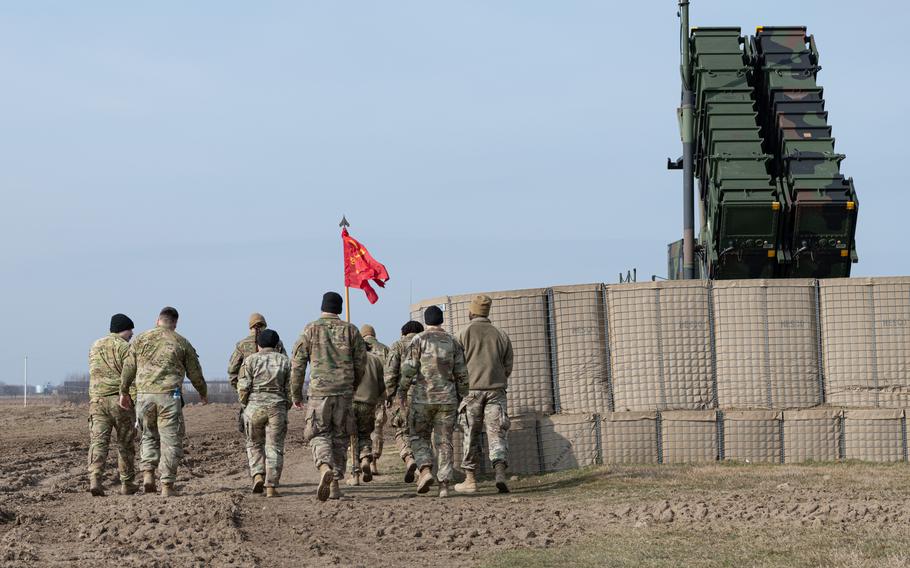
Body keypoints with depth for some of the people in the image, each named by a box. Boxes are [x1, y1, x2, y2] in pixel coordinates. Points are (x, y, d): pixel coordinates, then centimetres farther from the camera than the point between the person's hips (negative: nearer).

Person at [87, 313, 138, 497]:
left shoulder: (95, 346, 15)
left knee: (98, 441, -5)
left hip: (97, 400, 4)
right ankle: (127, 484, 15)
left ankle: (94, 479, -23)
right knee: (125, 443, 8)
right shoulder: (124, 347, -5)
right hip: (120, 399, -4)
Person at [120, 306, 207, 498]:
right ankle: (167, 485, -1)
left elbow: (128, 369, 8)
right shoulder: (181, 343, 6)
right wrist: (203, 393, 28)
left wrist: (124, 392, 20)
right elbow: (195, 373, 12)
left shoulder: (141, 339, 9)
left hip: (144, 395, 2)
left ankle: (147, 473, 2)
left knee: (149, 435, 20)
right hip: (169, 396, -2)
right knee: (170, 440, 2)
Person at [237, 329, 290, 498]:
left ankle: (258, 476, -2)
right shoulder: (285, 361, 6)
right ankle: (271, 487, -3)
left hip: (254, 407, 0)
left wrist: (245, 406, 9)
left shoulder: (250, 360, 0)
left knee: (255, 444, 17)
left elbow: (243, 387, -5)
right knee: (274, 448, 4)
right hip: (277, 408, 1)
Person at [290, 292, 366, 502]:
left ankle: (325, 469, -26)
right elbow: (361, 362, 8)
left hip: (319, 391, -2)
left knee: (319, 435, 2)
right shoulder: (350, 330, 5)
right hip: (344, 392, 2)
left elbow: (297, 364, -1)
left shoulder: (310, 330, 0)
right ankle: (335, 483, 10)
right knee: (339, 437, 11)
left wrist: (296, 394, 8)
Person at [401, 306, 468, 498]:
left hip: (423, 398, -2)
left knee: (419, 437, 11)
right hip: (447, 399, 2)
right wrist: (461, 399, 14)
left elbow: (408, 369, -9)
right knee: (444, 441, 5)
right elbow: (461, 374, 6)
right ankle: (444, 484, -2)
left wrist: (402, 391, 2)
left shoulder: (419, 340, -3)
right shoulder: (453, 343, 7)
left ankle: (425, 470, -12)